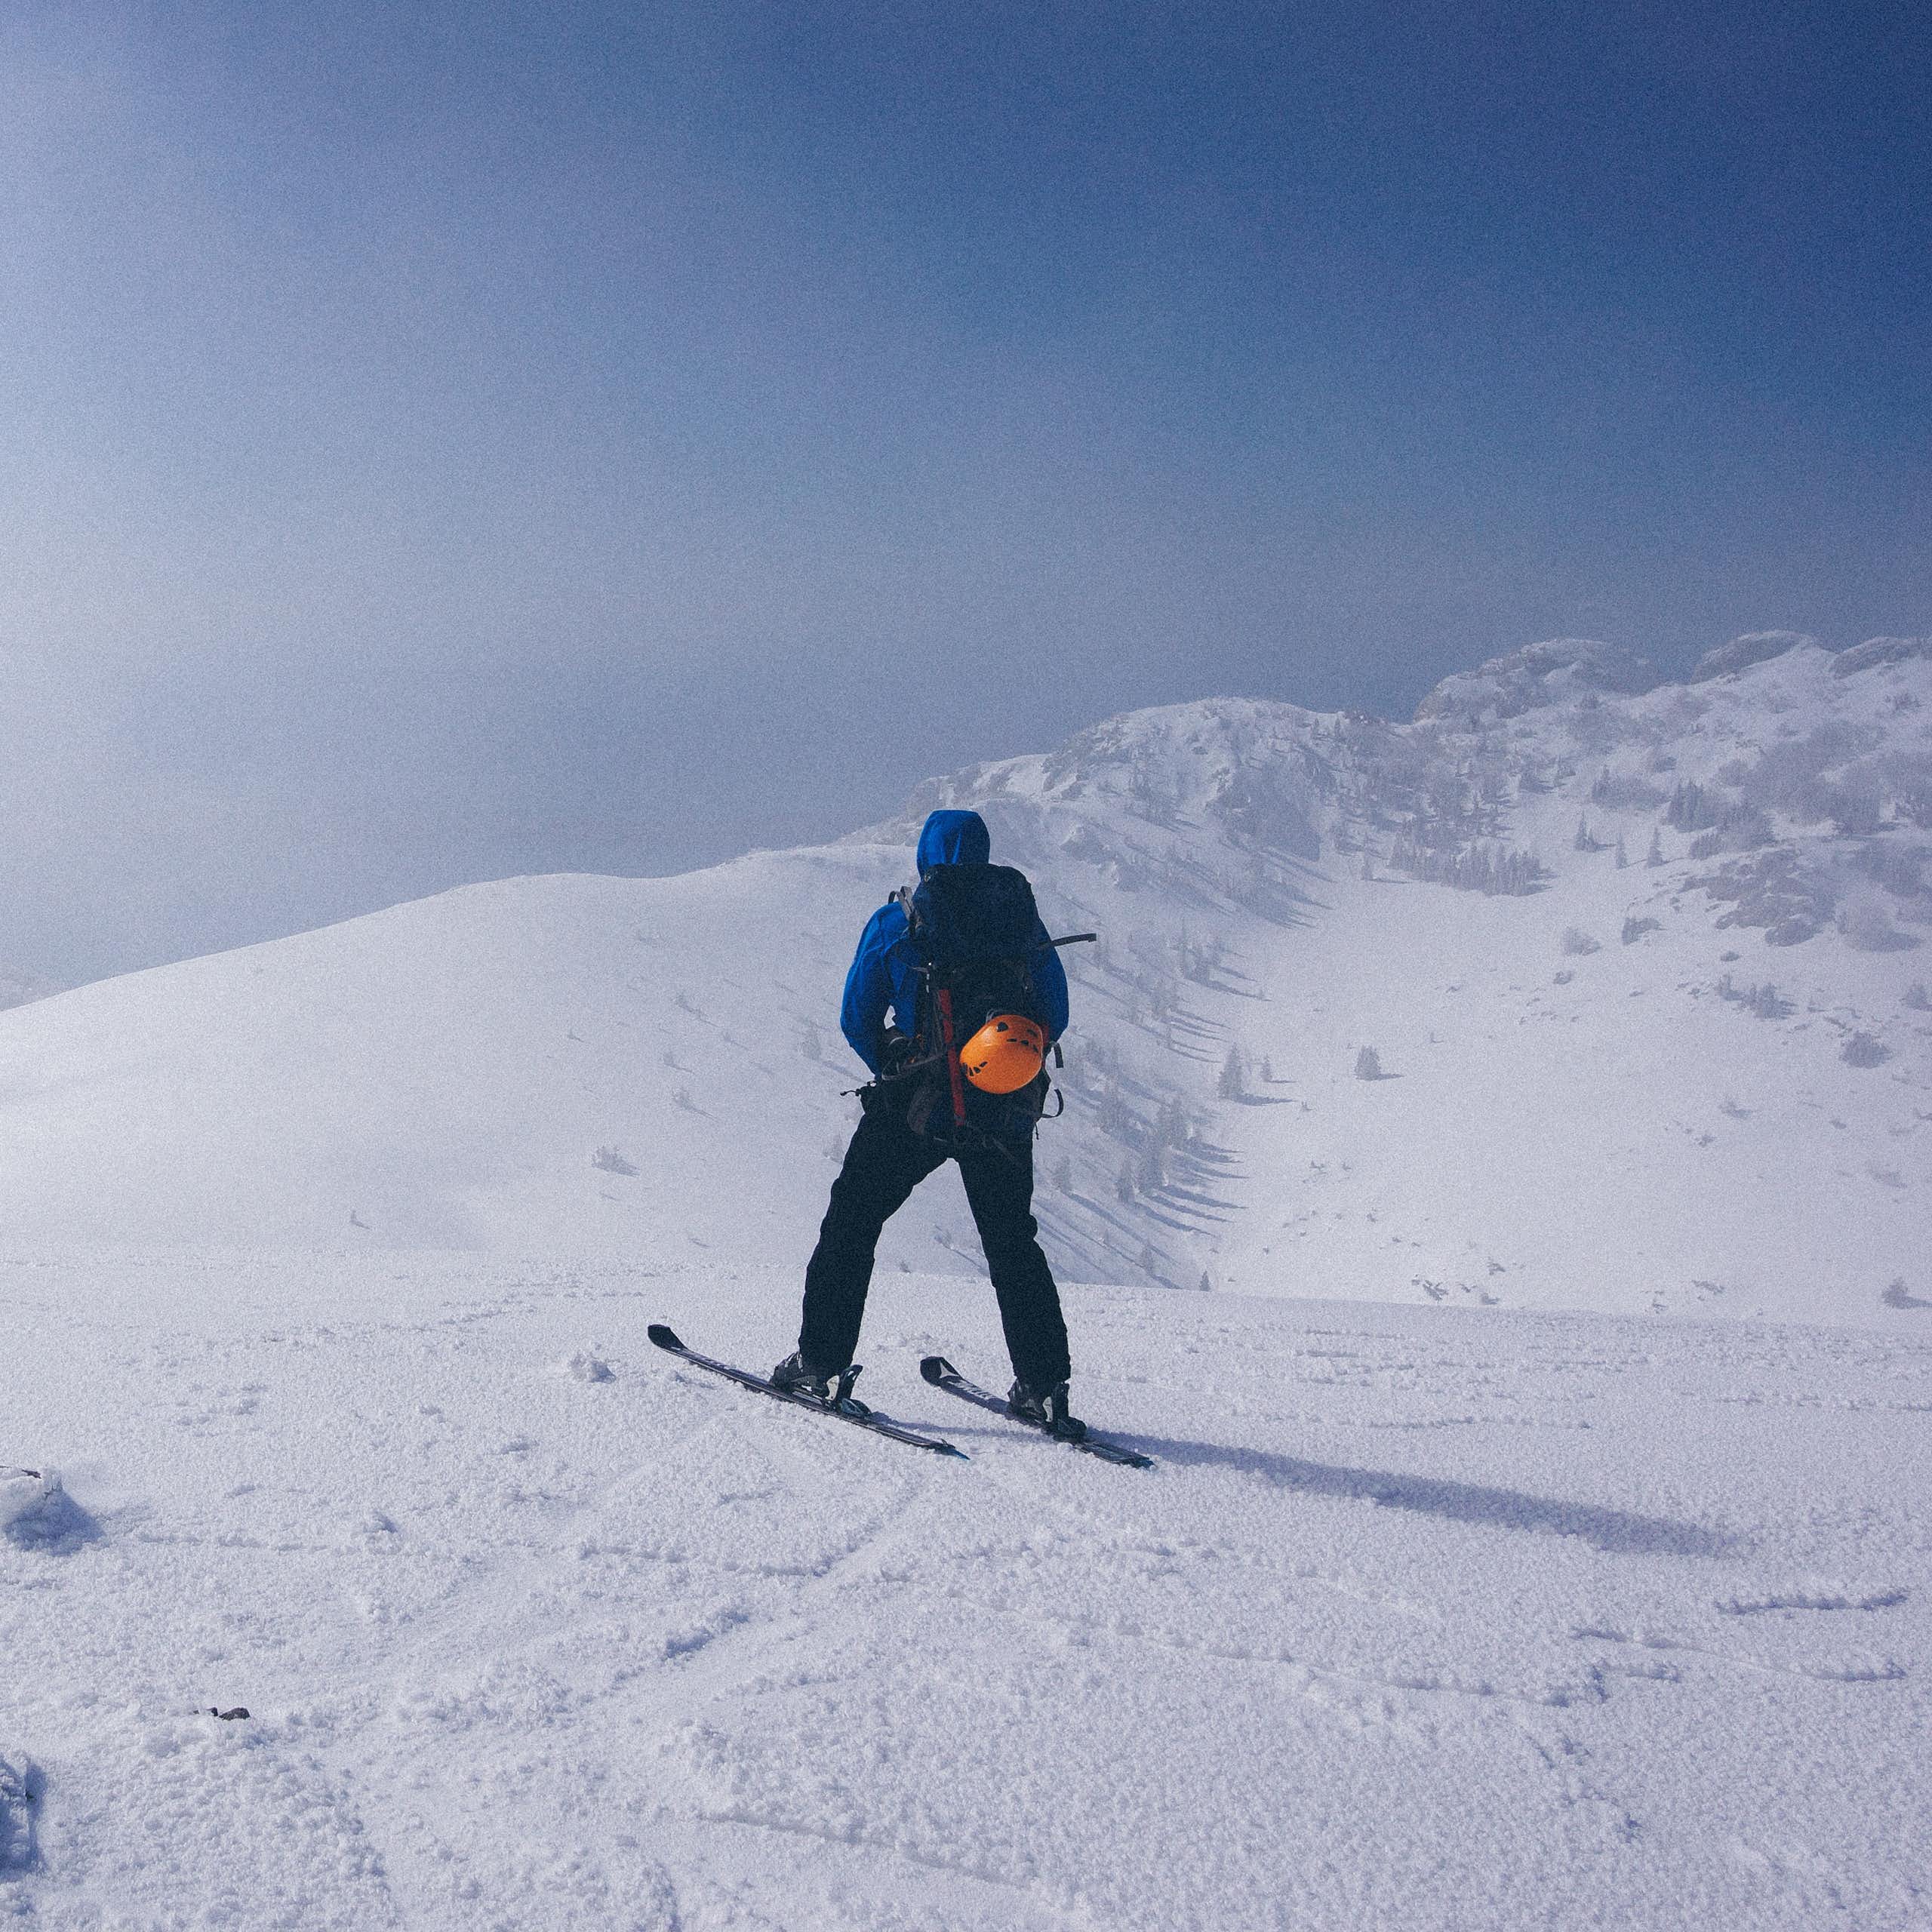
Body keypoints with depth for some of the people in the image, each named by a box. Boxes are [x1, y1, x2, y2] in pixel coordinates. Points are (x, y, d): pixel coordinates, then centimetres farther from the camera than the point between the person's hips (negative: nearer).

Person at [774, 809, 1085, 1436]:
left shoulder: (893, 923, -1)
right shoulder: (1022, 918, 4)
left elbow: (856, 1021, 2)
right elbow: (1054, 1018, 7)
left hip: (915, 1108, -2)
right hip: (1007, 1113, 3)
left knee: (851, 1224, 12)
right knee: (1013, 1244, 15)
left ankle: (821, 1363, 9)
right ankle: (1044, 1388, 11)